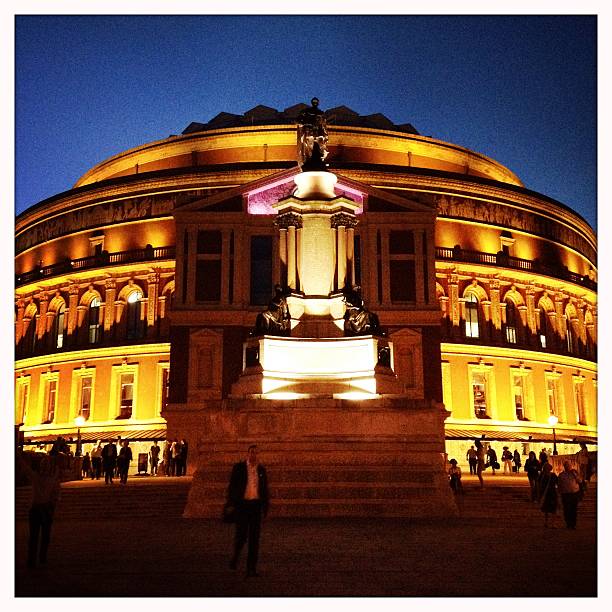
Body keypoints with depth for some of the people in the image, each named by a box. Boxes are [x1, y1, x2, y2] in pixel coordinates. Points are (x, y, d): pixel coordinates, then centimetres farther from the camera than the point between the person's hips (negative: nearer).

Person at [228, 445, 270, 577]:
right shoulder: (238, 467, 0)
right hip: (242, 504, -2)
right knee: (241, 534, -5)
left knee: (254, 537, 1)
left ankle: (251, 568, 7)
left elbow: (265, 489, 14)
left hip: (256, 504, 3)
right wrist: (231, 505, -4)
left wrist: (266, 506, 10)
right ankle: (235, 556, 26)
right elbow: (232, 487, 1)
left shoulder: (261, 469, 8)